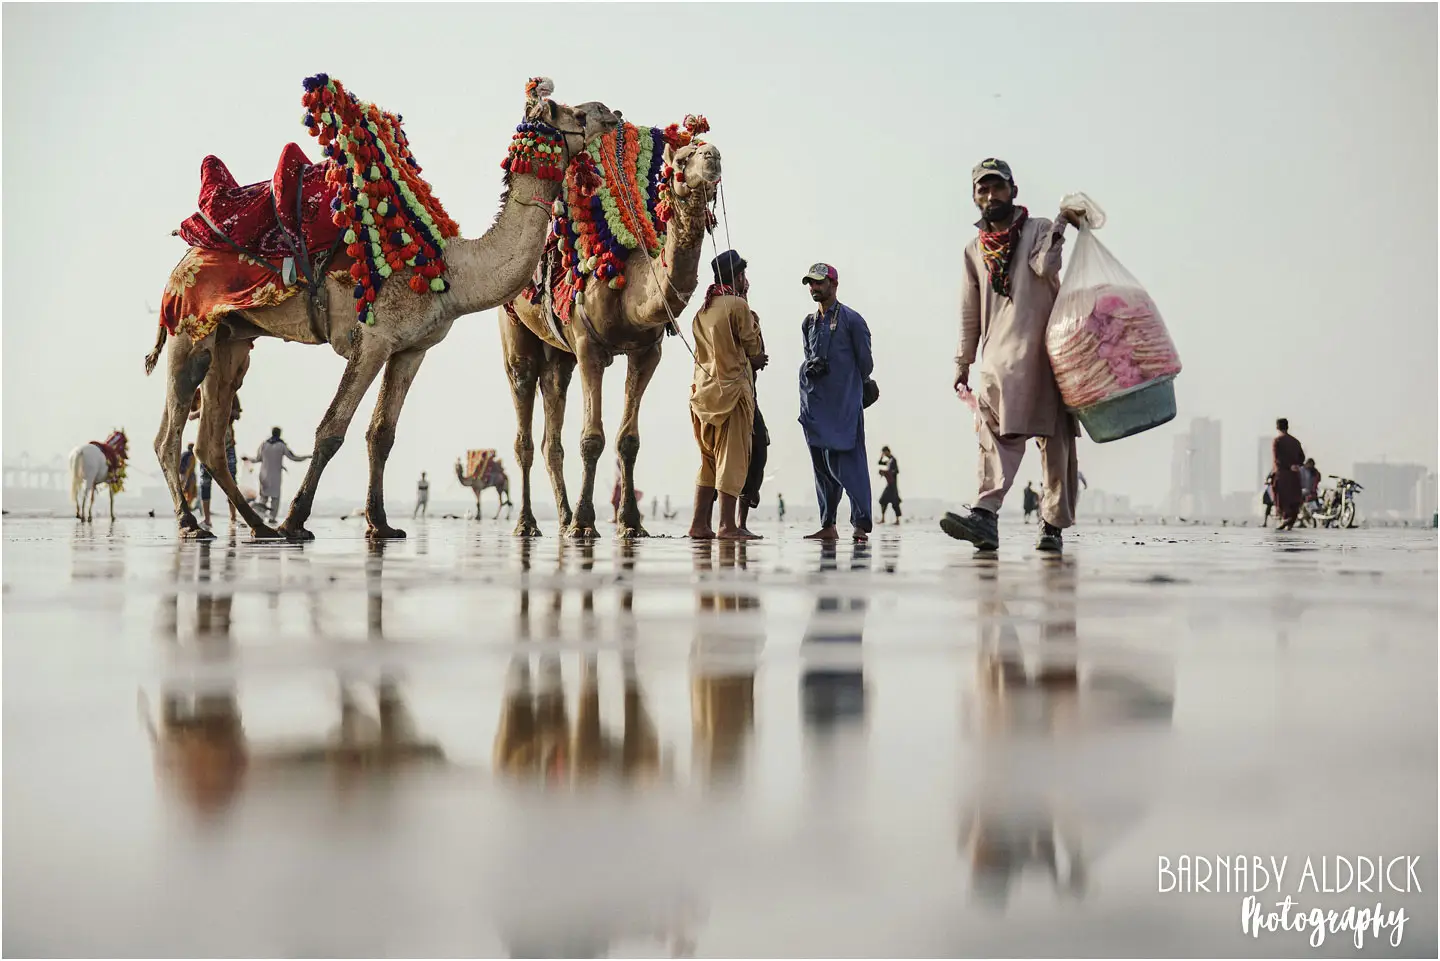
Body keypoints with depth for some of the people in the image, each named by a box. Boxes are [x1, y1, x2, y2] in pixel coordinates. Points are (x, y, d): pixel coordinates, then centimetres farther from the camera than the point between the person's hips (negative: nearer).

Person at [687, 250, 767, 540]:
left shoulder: (703, 309, 15)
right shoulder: (737, 305, -8)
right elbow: (754, 349, -5)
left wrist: (750, 361, 13)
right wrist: (754, 360, 15)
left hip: (703, 390, 8)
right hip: (732, 389, -8)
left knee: (709, 459, 12)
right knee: (732, 458, -5)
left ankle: (700, 524, 10)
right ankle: (728, 525, -7)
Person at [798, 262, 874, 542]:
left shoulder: (851, 320, -2)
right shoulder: (809, 323, 16)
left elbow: (865, 362, 1)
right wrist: (810, 367, 8)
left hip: (843, 403, -6)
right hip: (814, 402, 6)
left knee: (843, 462, -13)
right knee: (821, 464, 7)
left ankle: (861, 523, -11)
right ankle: (828, 526, 11)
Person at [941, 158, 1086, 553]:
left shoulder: (1040, 229, 10)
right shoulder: (975, 249, 20)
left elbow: (1045, 266, -12)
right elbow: (970, 313, 22)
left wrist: (1061, 225, -15)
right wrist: (962, 364, 20)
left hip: (1045, 349, -1)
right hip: (999, 355, 2)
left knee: (1055, 438, -2)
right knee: (997, 434, -16)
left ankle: (1053, 525, 1)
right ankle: (985, 517, -32)